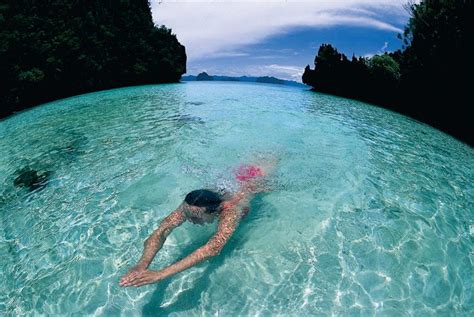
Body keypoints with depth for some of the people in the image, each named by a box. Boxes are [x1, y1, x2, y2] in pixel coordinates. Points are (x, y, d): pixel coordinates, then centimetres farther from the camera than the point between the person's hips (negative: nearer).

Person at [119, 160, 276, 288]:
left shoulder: (230, 211, -52)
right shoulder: (190, 206, -39)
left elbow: (213, 248, -64)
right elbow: (161, 231, -45)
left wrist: (161, 274, -69)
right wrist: (142, 264, -63)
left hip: (254, 179, -2)